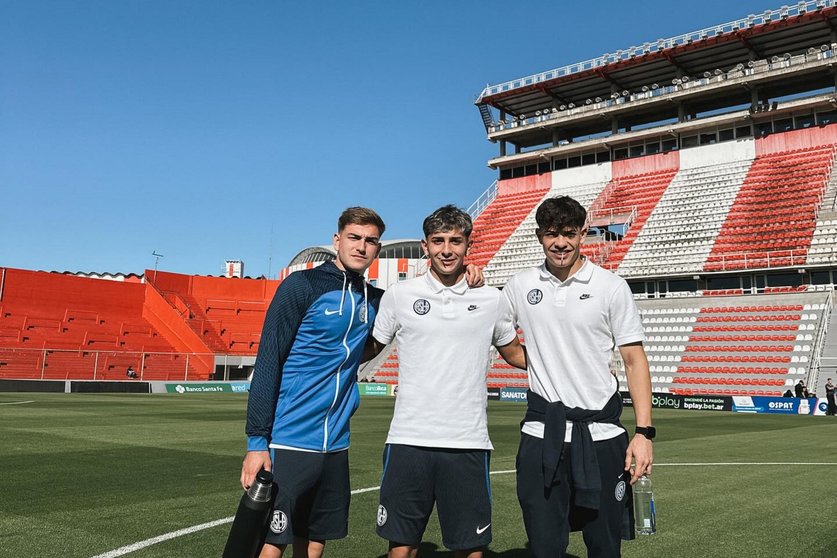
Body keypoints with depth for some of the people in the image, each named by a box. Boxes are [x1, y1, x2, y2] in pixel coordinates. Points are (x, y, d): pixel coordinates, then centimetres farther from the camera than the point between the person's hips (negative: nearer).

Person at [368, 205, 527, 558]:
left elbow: (514, 353, 20)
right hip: (408, 441, 0)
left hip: (468, 444, 1)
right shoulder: (398, 296, 4)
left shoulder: (492, 300, 7)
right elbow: (369, 350, 13)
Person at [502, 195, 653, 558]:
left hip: (600, 433, -1)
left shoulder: (611, 287, -2)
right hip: (541, 434, 2)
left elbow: (634, 359, -1)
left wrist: (644, 432, -8)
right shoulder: (519, 287, 5)